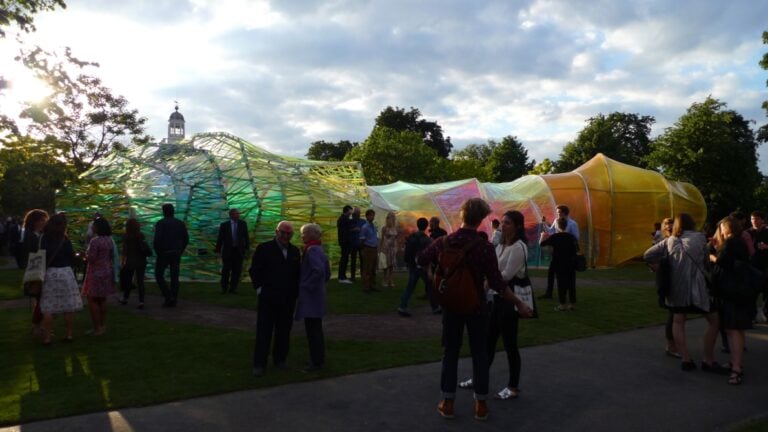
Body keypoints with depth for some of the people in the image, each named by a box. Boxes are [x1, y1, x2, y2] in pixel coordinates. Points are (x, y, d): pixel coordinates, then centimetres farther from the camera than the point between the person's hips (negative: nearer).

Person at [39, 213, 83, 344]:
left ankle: (47, 337, 5)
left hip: (49, 274, 1)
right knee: (69, 306, 6)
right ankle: (69, 334, 9)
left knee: (48, 308, 4)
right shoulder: (64, 239, -5)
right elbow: (72, 256, 0)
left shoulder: (44, 239, -2)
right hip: (65, 273, -1)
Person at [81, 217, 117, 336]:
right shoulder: (109, 240, 6)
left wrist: (86, 252, 1)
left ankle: (97, 328, -1)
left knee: (92, 300, -1)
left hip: (96, 273, -8)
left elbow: (90, 258, -17)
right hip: (107, 272, 8)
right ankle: (103, 325, 22)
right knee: (102, 299, 16)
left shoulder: (95, 240, -18)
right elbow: (112, 256, 12)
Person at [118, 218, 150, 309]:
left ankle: (125, 298, 30)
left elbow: (125, 250, -9)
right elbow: (145, 248, 2)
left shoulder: (126, 236, -8)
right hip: (141, 261, 2)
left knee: (128, 280, 15)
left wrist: (122, 262, -3)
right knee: (140, 281, 2)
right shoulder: (141, 235, 1)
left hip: (130, 261, -2)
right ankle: (141, 301, -4)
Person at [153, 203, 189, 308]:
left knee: (159, 276, 9)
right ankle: (173, 301, 7)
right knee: (174, 278, 7)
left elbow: (157, 239, -19)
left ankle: (168, 297, -4)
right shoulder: (180, 223, 5)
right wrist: (180, 252, 11)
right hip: (176, 254, 4)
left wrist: (157, 252, -6)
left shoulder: (160, 223, -9)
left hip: (163, 254, -4)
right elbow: (186, 239, 3)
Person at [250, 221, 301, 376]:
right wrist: (259, 288, -8)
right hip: (268, 298, -4)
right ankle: (259, 364, 9)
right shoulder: (264, 248, -3)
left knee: (284, 332, 11)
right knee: (264, 332, 0)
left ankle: (280, 359, 26)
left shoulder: (295, 251, 9)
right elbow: (254, 270, -2)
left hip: (288, 299, 4)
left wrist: (295, 291, 5)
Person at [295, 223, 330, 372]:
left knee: (312, 330, -2)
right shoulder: (319, 249, 11)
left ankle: (316, 362, 6)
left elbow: (319, 270, -31)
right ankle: (319, 358, 27)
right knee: (316, 329, 17)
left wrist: (307, 286, -20)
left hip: (310, 297, -10)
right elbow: (327, 273, 18)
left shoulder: (312, 250, -17)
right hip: (317, 295, 10)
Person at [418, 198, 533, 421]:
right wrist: (519, 304, -7)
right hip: (476, 306, -2)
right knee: (479, 354, 11)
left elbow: (421, 260, 5)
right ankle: (480, 404, 18)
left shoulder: (445, 241, -8)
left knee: (450, 352, 12)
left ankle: (447, 403, 17)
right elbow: (497, 283, -17)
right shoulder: (485, 247, -18)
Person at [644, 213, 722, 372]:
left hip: (676, 287, 3)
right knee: (713, 320, 12)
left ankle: (686, 360, 9)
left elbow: (647, 255, 7)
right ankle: (708, 360, 13)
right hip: (696, 286, -3)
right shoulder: (700, 237, 2)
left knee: (678, 322, 14)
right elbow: (706, 259, 10)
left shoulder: (669, 241, 7)